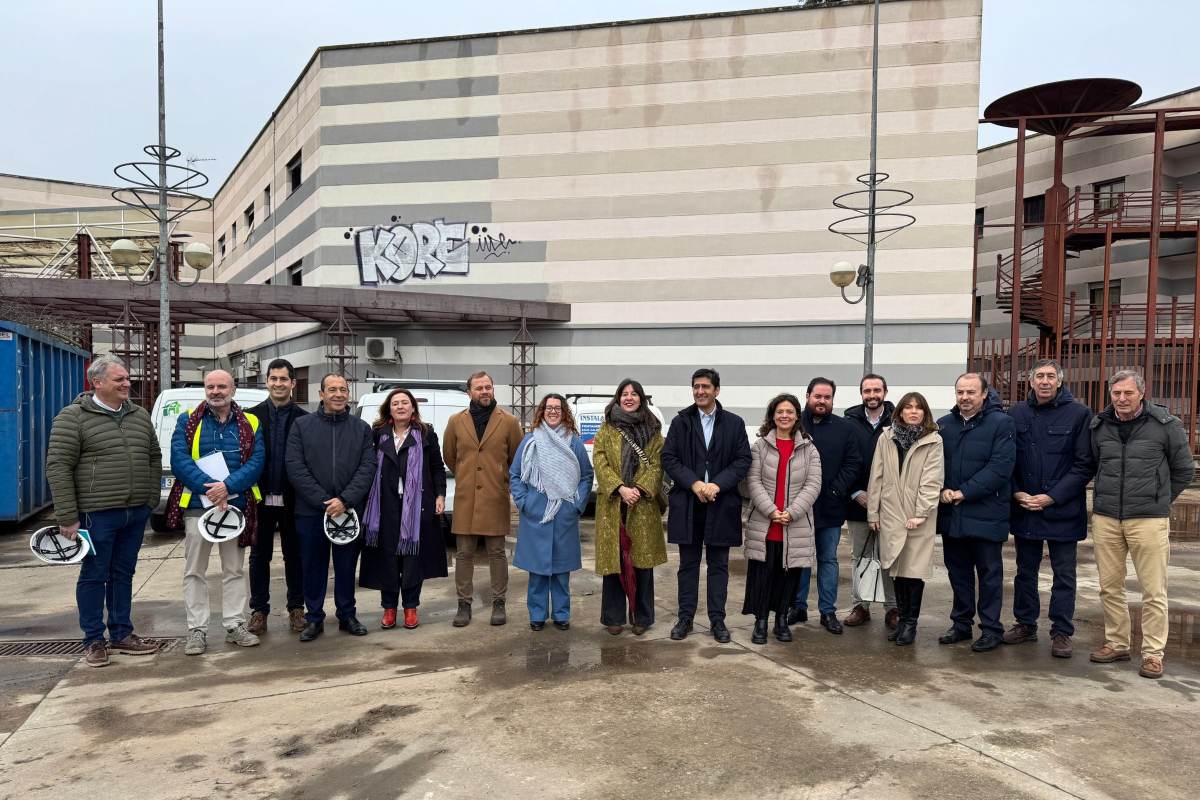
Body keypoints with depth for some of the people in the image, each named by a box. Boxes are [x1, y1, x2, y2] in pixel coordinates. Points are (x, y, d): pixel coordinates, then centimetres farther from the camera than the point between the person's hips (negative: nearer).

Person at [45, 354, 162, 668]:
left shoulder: (140, 416, 10)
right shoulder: (73, 417, -7)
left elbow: (154, 458, 19)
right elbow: (58, 468, -10)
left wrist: (151, 499, 11)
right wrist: (67, 518, -14)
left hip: (136, 513, 5)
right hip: (96, 513, -5)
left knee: (123, 574, 14)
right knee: (94, 576, 5)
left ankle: (122, 635, 25)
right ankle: (93, 641, 17)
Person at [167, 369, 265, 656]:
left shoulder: (250, 424, 4)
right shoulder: (187, 421, 3)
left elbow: (257, 461, -6)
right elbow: (179, 460, -8)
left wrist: (228, 486, -20)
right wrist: (209, 487, -20)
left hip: (237, 505, 1)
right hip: (196, 505, -1)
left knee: (234, 570, 9)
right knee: (194, 571, 5)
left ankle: (235, 626, 18)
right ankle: (197, 630, 13)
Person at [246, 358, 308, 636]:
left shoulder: (304, 419, 1)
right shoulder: (252, 416, 3)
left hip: (293, 499, -1)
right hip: (261, 498, 1)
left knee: (294, 555, 8)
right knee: (259, 555, 9)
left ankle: (296, 608, 19)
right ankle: (259, 610, 18)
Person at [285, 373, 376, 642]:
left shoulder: (362, 428, 6)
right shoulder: (302, 426, 2)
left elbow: (368, 468, -2)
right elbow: (295, 468, -6)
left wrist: (345, 501, -14)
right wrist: (324, 502, -13)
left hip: (350, 510, 1)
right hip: (310, 511, -1)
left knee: (347, 566, 10)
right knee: (314, 567, 8)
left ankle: (347, 615, 23)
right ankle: (314, 618, 21)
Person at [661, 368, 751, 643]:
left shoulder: (734, 423, 4)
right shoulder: (680, 421, 5)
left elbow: (743, 460, -1)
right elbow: (668, 458, 0)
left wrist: (717, 484, -14)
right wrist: (694, 484, -13)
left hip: (721, 504, 0)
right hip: (687, 504, 1)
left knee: (718, 565, 8)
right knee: (688, 564, 9)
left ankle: (717, 620, 17)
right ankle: (685, 618, 18)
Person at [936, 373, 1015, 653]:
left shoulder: (1001, 423, -7)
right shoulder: (943, 425, 9)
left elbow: (1000, 467, -15)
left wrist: (964, 492, -17)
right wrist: (942, 490, -11)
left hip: (986, 513, -5)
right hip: (951, 513, 5)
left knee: (989, 572, 7)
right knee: (958, 571, 14)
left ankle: (991, 629, 17)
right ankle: (961, 624, 26)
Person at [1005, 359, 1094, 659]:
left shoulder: (1079, 414, -7)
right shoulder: (1017, 413, 2)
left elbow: (1084, 465, -8)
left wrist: (1053, 497, -14)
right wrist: (1016, 492, -7)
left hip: (1063, 510, -3)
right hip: (1023, 508, 3)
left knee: (1064, 574, 7)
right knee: (1025, 570, 14)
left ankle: (1061, 632, 18)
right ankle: (1025, 623, 27)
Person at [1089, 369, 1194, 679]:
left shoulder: (1165, 424, -4)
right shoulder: (1099, 426, 6)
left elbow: (1184, 470, 6)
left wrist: (1158, 499, 9)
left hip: (1149, 520, -3)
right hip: (1105, 519, 4)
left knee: (1153, 591, 1)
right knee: (1109, 587, 10)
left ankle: (1153, 653, 12)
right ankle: (1116, 644, 24)